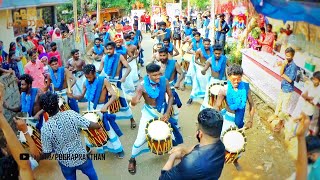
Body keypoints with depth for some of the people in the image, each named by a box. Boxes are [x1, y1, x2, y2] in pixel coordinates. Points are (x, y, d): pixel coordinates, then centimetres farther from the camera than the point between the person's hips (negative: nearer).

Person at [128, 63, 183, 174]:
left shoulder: (164, 81, -17)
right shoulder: (142, 86, -24)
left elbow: (170, 96, -6)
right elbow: (133, 103, -25)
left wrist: (167, 113, -14)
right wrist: (134, 100, -49)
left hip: (163, 111, 3)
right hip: (149, 112, -2)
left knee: (173, 132, 10)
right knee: (141, 138, -2)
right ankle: (132, 160, 24)